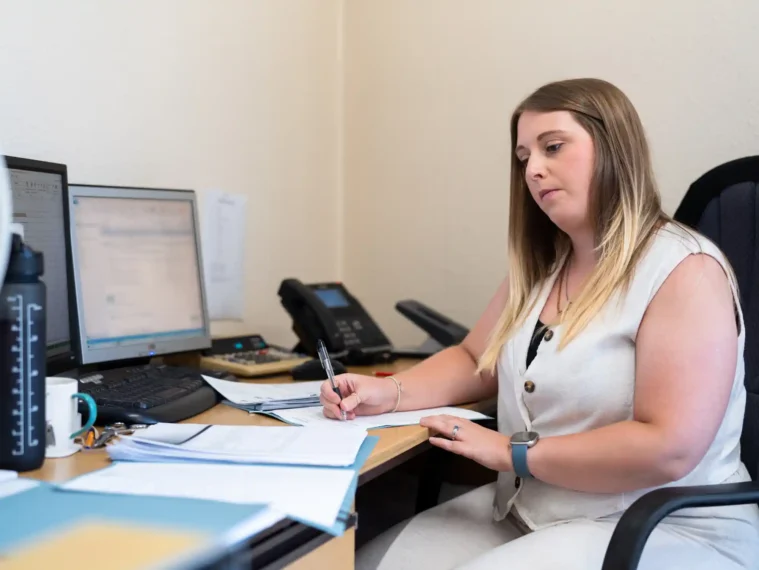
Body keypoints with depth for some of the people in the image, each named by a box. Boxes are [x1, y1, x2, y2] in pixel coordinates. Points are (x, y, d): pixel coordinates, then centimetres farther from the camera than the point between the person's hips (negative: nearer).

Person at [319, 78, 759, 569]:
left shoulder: (685, 270, -15)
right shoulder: (540, 267, 9)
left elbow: (668, 448, -24)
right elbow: (475, 362, 17)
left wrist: (511, 452, -17)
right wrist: (390, 392, -2)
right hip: (524, 514, 7)